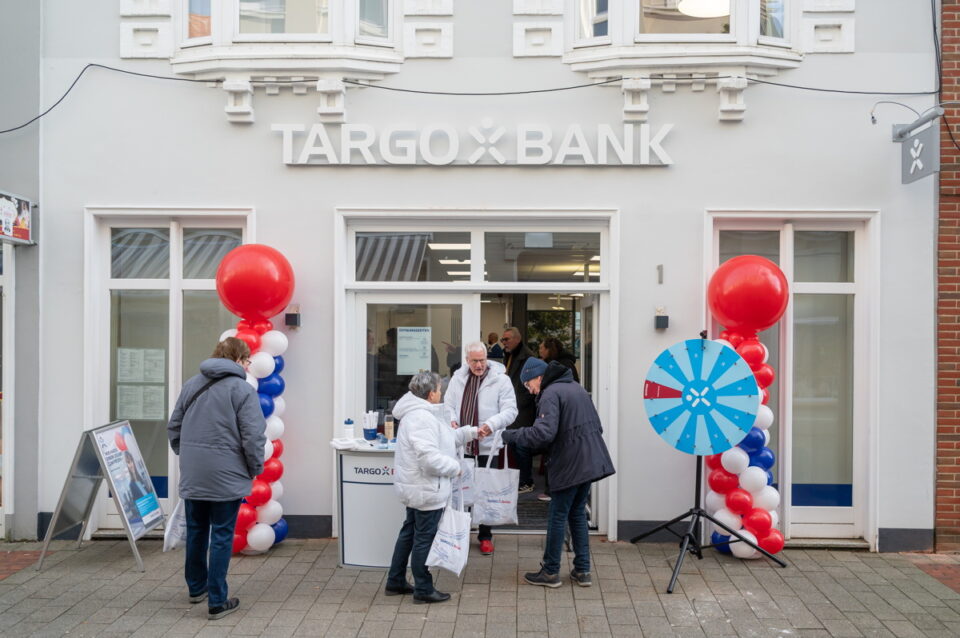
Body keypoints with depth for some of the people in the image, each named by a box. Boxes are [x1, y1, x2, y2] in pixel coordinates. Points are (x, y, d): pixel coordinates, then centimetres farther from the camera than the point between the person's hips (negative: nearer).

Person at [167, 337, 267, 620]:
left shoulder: (191, 384, 9)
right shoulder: (243, 389, -10)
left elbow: (173, 427, 14)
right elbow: (253, 437, -15)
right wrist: (256, 468, -1)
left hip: (192, 475, 6)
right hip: (226, 476, -6)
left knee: (196, 532, 19)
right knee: (221, 537, 2)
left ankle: (197, 587, 36)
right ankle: (217, 602, 7)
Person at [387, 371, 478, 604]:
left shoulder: (418, 413, 12)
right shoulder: (422, 418, -24)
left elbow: (447, 437, 23)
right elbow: (430, 457, -30)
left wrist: (471, 432, 18)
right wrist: (455, 468, -17)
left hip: (415, 488, 11)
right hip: (426, 490, -11)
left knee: (409, 532, 20)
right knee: (425, 537, 1)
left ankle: (395, 582, 30)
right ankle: (423, 590, 14)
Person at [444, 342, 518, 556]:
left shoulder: (500, 379, -6)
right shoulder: (458, 378, 6)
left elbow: (510, 411, -10)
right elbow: (449, 403, 13)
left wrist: (491, 424, -26)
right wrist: (452, 419, -8)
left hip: (487, 446, -3)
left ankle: (485, 536, 22)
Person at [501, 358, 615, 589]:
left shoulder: (550, 394, -13)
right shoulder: (576, 387, 15)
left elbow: (543, 433, -25)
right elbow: (596, 425, 18)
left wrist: (512, 435, -15)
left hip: (569, 465, -9)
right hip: (591, 461, 9)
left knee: (557, 516, 3)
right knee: (577, 513, 17)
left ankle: (550, 572, 13)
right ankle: (582, 571, 19)